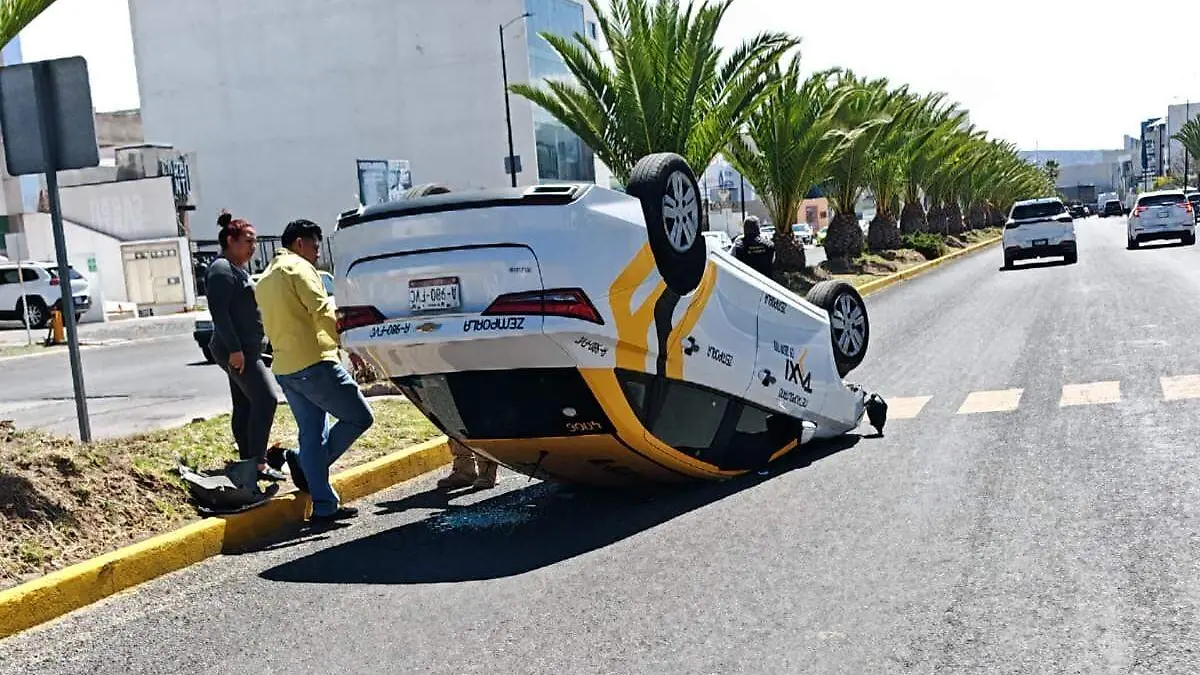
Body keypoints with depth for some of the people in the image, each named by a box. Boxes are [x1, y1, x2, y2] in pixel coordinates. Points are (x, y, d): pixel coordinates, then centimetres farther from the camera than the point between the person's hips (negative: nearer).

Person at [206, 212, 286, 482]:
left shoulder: (237, 270, 20)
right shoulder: (222, 269, -12)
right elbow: (219, 311, -21)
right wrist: (234, 348, -24)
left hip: (245, 349, 11)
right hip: (237, 351, -11)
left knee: (245, 406, 11)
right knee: (266, 399, -15)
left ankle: (248, 460, 15)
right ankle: (259, 463, -14)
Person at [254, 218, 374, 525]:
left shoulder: (264, 279, 23)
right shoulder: (299, 267, -5)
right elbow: (323, 313, -16)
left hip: (284, 368, 9)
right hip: (314, 362, -9)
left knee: (312, 435, 9)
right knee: (360, 417, -1)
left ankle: (324, 506, 6)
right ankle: (304, 465, -5)